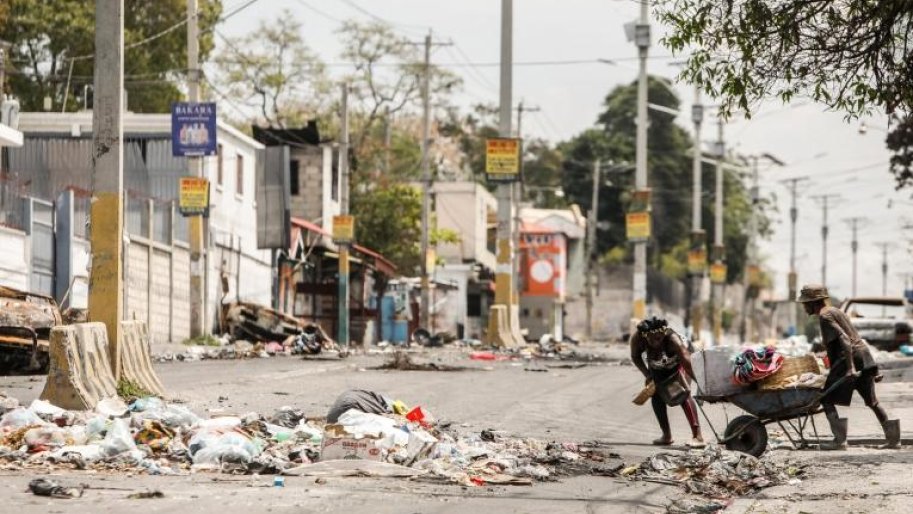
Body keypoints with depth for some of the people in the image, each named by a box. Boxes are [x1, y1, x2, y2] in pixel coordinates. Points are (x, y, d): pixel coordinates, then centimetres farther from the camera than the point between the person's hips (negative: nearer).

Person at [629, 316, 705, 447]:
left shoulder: (673, 340, -42)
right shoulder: (637, 338, -33)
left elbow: (688, 364, -45)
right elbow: (635, 357, -12)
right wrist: (647, 375, -23)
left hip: (676, 364, -5)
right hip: (656, 367, 5)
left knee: (683, 394, -21)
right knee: (656, 396, -2)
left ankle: (697, 435, -28)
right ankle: (666, 435, 13)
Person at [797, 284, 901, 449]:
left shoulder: (824, 317, -8)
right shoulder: (834, 311, 22)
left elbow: (844, 339, -21)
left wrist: (850, 367, -29)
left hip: (849, 358, -9)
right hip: (864, 355, 9)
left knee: (826, 399, -1)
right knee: (871, 401, 17)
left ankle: (840, 440, -8)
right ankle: (893, 438, 15)